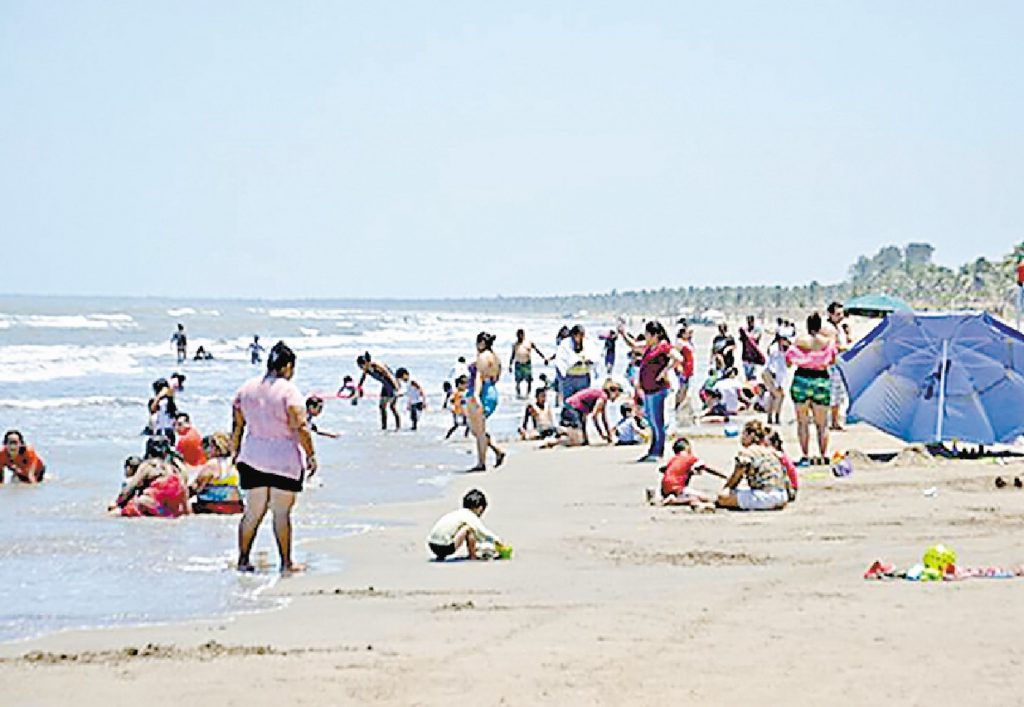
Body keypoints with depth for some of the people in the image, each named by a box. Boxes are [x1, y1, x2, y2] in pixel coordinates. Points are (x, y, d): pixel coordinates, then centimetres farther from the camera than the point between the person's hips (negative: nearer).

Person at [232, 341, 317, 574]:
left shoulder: (246, 388, 5)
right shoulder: (288, 390, -11)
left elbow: (237, 427, 9)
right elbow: (300, 428, -16)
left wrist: (236, 454, 18)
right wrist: (310, 455, -9)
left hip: (253, 458, 5)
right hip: (285, 459, -5)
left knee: (253, 511, 12)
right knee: (282, 512, 2)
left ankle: (243, 559, 13)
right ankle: (286, 563, 6)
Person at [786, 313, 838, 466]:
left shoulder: (800, 340, -5)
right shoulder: (828, 341, -2)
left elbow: (788, 360, -1)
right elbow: (832, 360, 9)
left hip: (802, 379, -1)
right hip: (821, 381, 1)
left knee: (803, 422, 6)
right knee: (822, 423, 11)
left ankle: (805, 456, 2)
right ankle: (823, 456, 9)